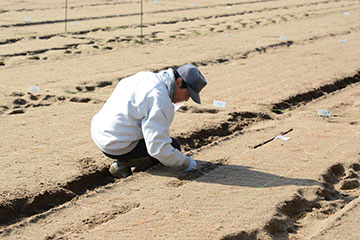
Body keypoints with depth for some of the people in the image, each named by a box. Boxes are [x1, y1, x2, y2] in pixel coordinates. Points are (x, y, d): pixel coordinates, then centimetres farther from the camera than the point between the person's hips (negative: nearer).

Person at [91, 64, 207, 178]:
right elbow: (158, 148, -25)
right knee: (174, 145, 1)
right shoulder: (161, 101, -23)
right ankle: (123, 164, -4)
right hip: (117, 146, -9)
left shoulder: (145, 75, 5)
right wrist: (185, 163, -10)